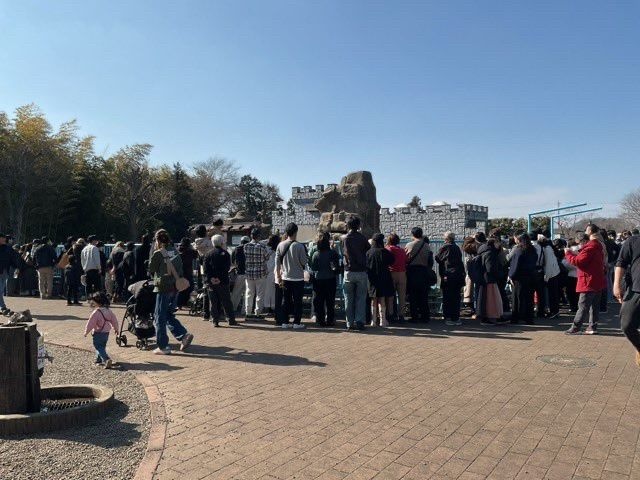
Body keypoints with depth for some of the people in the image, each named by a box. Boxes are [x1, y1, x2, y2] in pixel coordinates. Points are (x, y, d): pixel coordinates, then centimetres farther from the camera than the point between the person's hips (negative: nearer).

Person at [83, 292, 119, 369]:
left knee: (99, 348, -5)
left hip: (98, 333, -7)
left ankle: (107, 360, -22)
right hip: (106, 333, 7)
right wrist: (116, 328, 25)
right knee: (102, 347, 20)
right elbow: (114, 320, 12)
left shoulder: (96, 312, -19)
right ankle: (99, 360, 28)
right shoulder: (108, 311, 4)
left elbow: (90, 323, -15)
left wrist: (86, 332, -2)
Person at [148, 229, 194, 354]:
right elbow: (180, 271, 11)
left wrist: (154, 252, 6)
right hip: (175, 287, 7)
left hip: (163, 288, -6)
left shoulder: (158, 254, -10)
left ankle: (163, 346, 9)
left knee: (160, 317, 5)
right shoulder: (175, 253, 9)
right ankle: (184, 335, 4)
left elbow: (151, 269, 0)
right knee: (168, 315, 19)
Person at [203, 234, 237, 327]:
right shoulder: (225, 253, -1)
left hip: (210, 281, 2)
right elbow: (227, 267, -9)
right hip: (222, 281, -2)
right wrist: (220, 278, -11)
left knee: (213, 302, 7)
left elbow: (205, 267, -1)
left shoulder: (208, 254, 7)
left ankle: (215, 321, 6)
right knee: (226, 301, 5)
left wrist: (210, 278, -7)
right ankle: (231, 319, 9)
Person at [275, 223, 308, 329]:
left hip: (285, 278, 4)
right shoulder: (299, 246, -13)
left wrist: (278, 276, 9)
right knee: (297, 301, 5)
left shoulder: (280, 245, 0)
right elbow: (304, 262, -11)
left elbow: (277, 262, 2)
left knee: (286, 301, 12)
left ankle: (284, 322, 15)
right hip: (298, 278, -4)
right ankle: (297, 323, 7)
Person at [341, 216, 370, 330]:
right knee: (361, 299, 6)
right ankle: (360, 322, 4)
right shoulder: (362, 238, -3)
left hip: (349, 272, 1)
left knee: (349, 299, 7)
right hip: (361, 272, 0)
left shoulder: (344, 238, -2)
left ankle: (350, 323, 8)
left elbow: (343, 253, 6)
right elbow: (369, 249, 6)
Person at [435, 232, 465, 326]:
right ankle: (456, 318, 14)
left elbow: (438, 258, -1)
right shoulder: (457, 248, 8)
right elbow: (460, 261, 12)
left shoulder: (445, 247, -8)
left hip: (447, 276, -5)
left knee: (447, 298, 1)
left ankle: (448, 318, 2)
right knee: (456, 298, 11)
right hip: (458, 275, 5)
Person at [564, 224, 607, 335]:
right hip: (597, 281, 10)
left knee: (583, 306, -6)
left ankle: (576, 328, -3)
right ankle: (593, 327, 16)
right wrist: (574, 253, 8)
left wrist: (568, 253, -8)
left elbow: (578, 261, -21)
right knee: (594, 305, 12)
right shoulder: (599, 245, 14)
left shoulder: (591, 246, -18)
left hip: (589, 281, -9)